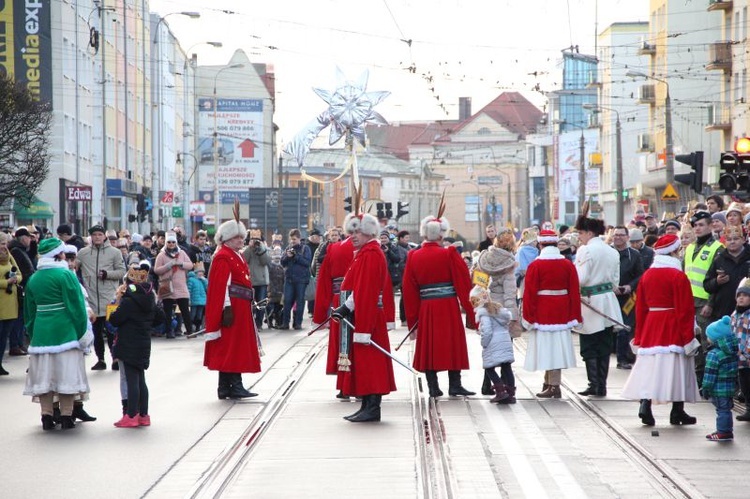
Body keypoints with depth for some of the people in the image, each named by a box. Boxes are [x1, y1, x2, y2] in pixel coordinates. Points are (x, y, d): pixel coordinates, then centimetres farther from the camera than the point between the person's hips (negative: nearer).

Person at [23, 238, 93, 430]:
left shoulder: (33, 279, 6)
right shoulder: (65, 275, -9)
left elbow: (29, 311, 13)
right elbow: (77, 306, -10)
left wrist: (32, 332, 22)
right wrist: (82, 333, -3)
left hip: (41, 332, 4)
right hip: (65, 331, -4)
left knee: (44, 374, 8)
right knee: (65, 373, 1)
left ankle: (46, 416, 8)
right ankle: (66, 416, 2)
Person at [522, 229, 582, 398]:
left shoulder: (535, 265, -9)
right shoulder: (568, 265, 1)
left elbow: (530, 293, -10)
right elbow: (574, 291, 2)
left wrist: (529, 316, -4)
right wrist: (575, 316, 7)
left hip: (543, 313, -4)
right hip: (562, 313, 4)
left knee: (547, 346, 1)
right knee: (557, 345, 10)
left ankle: (553, 386, 0)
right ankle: (550, 383, 19)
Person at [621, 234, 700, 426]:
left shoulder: (647, 275, 7)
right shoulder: (678, 276, -12)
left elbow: (640, 307, 10)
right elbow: (685, 310, -13)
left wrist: (639, 336, 16)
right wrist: (688, 336, -9)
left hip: (651, 325, 5)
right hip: (673, 329, -5)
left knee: (650, 367, 6)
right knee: (675, 366, 2)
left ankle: (645, 405, -9)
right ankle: (678, 412, 7)